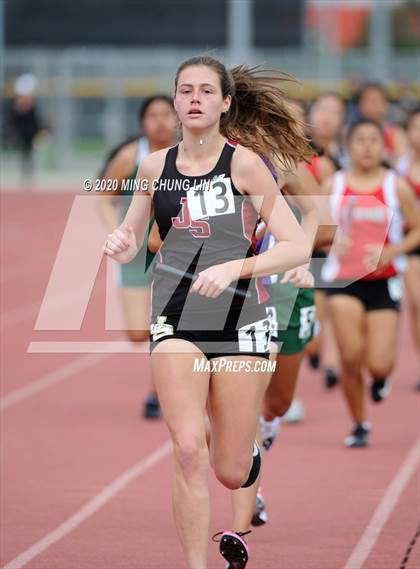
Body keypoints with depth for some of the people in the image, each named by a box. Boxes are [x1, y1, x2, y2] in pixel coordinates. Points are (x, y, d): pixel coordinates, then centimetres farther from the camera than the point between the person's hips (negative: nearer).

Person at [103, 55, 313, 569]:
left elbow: (298, 247, -11)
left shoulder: (244, 163, -7)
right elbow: (131, 240, 18)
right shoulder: (154, 167, 5)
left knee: (231, 472, 3)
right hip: (176, 321, 2)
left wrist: (234, 267, -24)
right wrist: (119, 243, -5)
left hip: (240, 321, -2)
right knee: (189, 451, -16)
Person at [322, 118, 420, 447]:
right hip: (344, 279, 0)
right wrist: (333, 241, -13)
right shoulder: (333, 186, 2)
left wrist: (390, 252, -13)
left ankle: (382, 375, 31)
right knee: (350, 357, -11)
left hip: (384, 281, 0)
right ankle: (359, 426, 9)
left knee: (378, 364, -9)